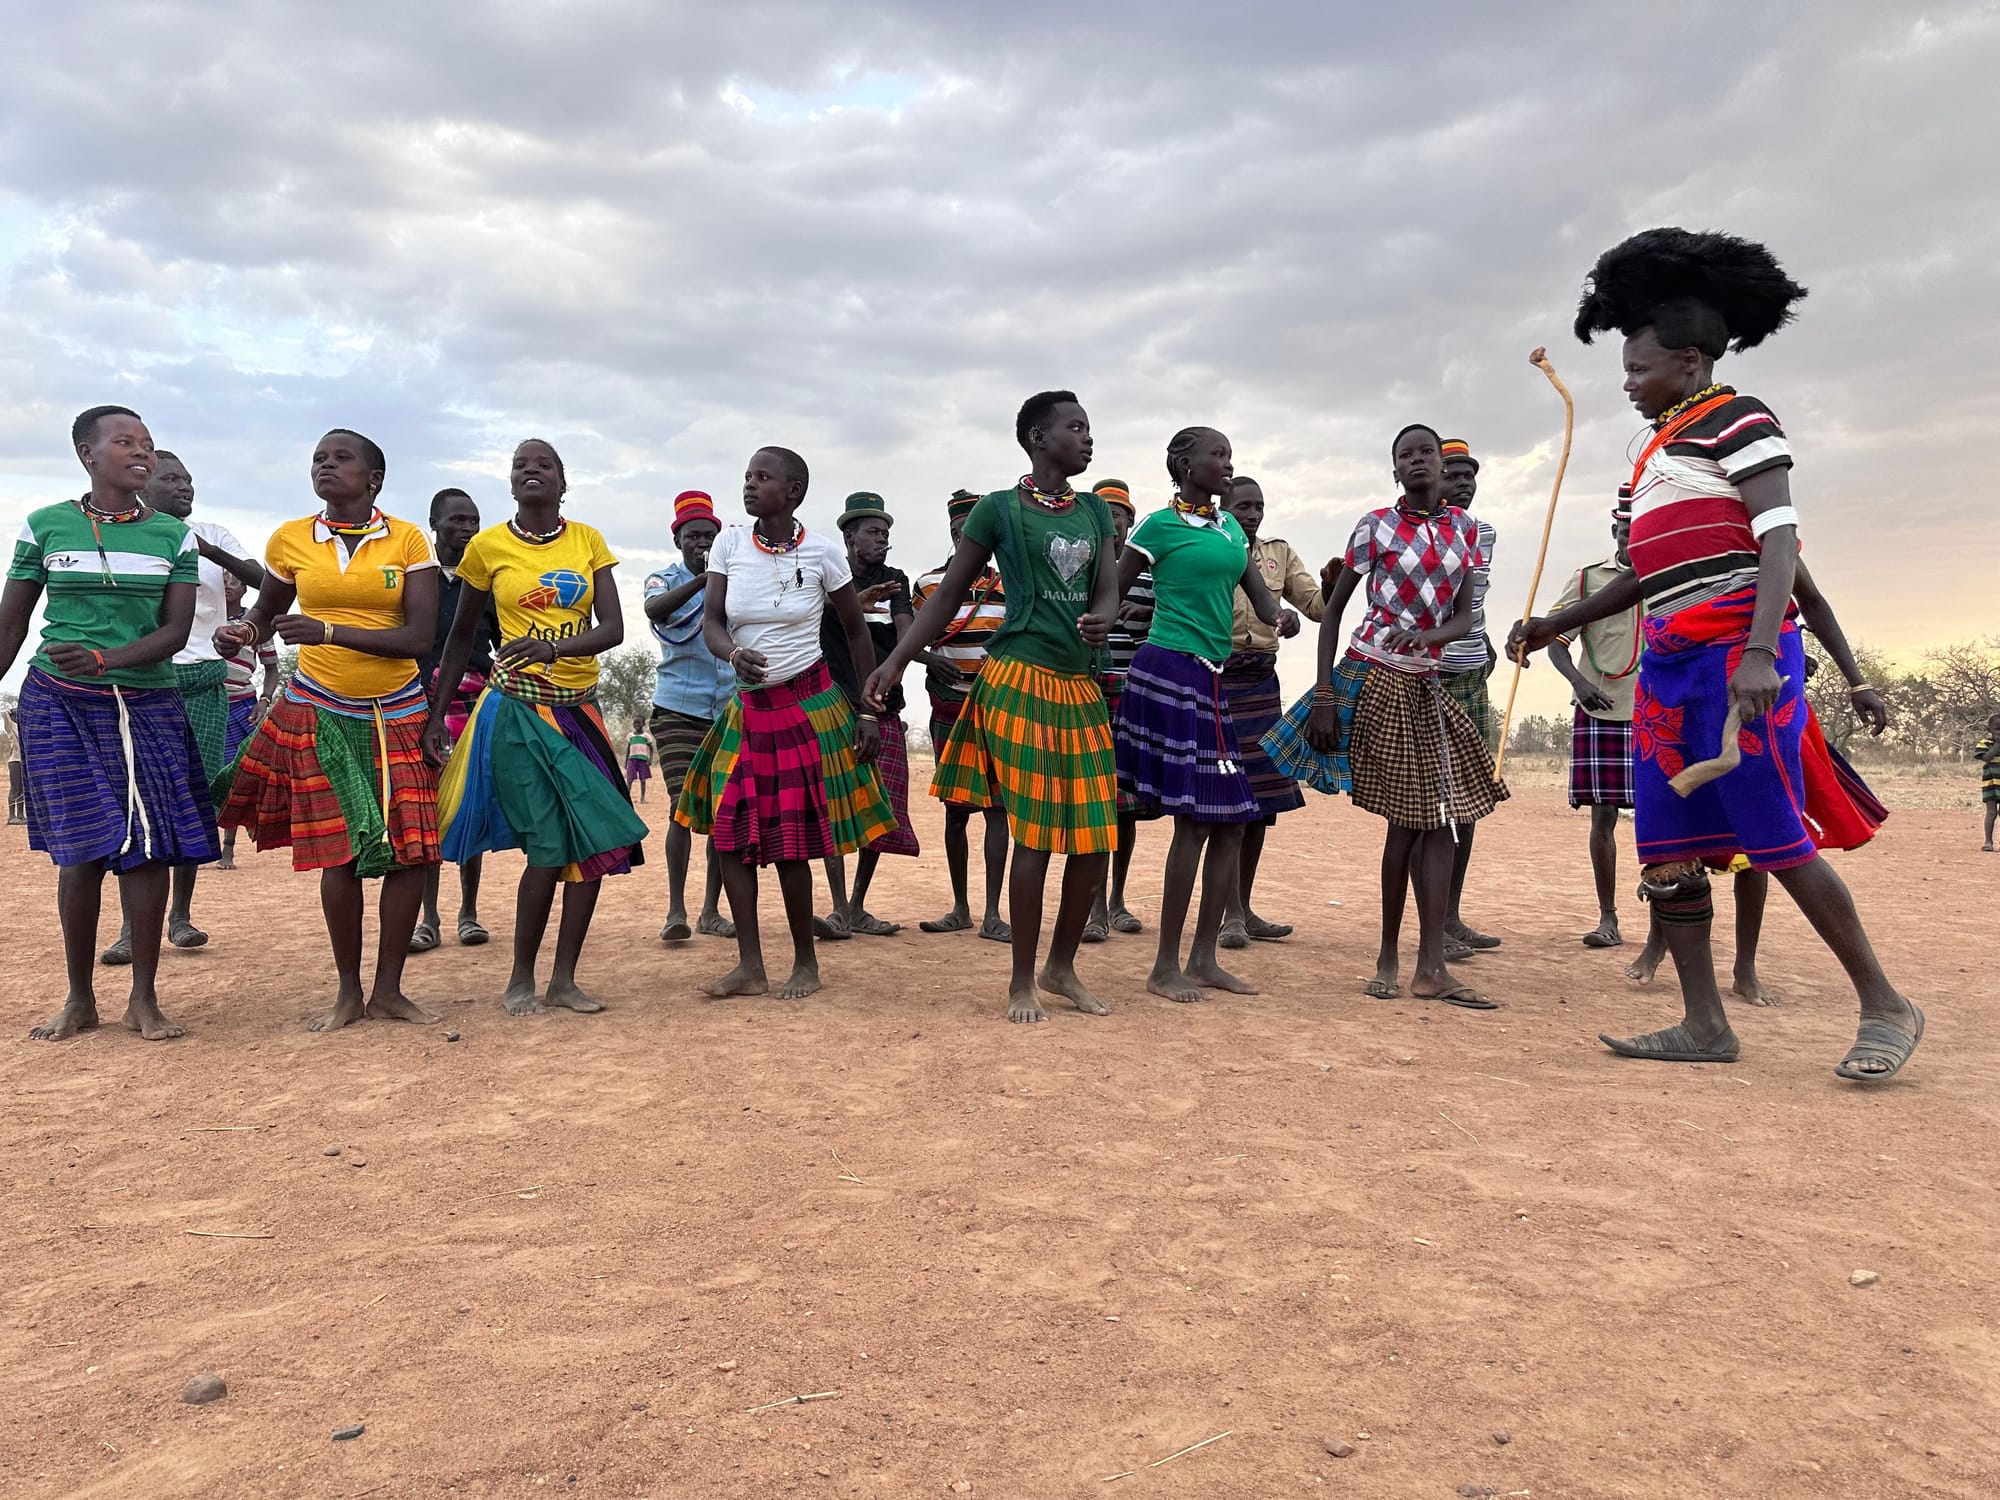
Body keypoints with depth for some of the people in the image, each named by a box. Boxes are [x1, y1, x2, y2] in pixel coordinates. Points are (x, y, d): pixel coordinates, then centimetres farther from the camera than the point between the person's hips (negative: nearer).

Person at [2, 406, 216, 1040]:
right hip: (59, 704, -1)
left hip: (147, 705, 1)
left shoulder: (173, 534, 5)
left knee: (147, 847, -3)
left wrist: (104, 659, -18)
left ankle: (143, 998, 8)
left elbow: (175, 631, -2)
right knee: (81, 851, -3)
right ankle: (79, 998, 11)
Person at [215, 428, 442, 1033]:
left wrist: (330, 632, -22)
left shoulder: (407, 540, -4)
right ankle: (348, 992, 15)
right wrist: (241, 630, -6)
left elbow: (420, 637, -12)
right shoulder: (289, 540, 3)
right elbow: (265, 609, 18)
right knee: (340, 852, -1)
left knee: (410, 849, -4)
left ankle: (388, 989, 11)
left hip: (396, 713, 0)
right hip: (319, 711, 1)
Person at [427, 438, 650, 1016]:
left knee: (596, 840, 1)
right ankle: (521, 979, 10)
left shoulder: (587, 540, 6)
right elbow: (461, 634, 10)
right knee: (550, 845, -10)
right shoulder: (488, 546, 1)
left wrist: (555, 648, -24)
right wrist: (436, 713, 7)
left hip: (579, 708, 3)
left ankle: (564, 980, 13)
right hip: (519, 708, -3)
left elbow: (613, 628, -5)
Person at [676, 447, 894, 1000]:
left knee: (791, 840, -2)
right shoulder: (730, 544, 1)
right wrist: (736, 655, -26)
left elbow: (856, 631, 2)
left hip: (808, 704, -4)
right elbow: (711, 623, -3)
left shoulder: (822, 552, -7)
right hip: (747, 705, 4)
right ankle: (750, 965, 9)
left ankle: (806, 962, 16)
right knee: (728, 826, -1)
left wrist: (869, 710, 0)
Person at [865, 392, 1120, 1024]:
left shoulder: (1096, 510, 15)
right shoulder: (999, 509, 1)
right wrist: (895, 661, -5)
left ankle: (1062, 967, 22)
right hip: (1021, 681, -5)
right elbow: (948, 595, 3)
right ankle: (1022, 980, 9)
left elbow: (1108, 591, 8)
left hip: (1082, 686, 5)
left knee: (1095, 835, 4)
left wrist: (1100, 620, -16)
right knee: (1035, 835, -5)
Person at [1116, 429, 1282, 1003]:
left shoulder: (1231, 525, 17)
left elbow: (1259, 591, 13)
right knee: (1196, 820, -10)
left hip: (1215, 677, 8)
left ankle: (1203, 959, 16)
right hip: (1173, 671, -8)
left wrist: (1279, 615, -8)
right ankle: (1165, 966, 0)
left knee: (1233, 821, 6)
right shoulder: (1160, 525, -3)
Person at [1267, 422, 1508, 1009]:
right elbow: (1333, 610, -3)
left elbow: (1464, 616, 2)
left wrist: (1425, 635, -21)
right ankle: (1389, 958, 10)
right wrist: (1324, 694, -11)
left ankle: (1431, 967, 2)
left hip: (1425, 682, 5)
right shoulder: (1375, 526, -3)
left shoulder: (1464, 528, 9)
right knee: (1408, 817, -4)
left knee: (1443, 812, -1)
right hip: (1373, 676, -5)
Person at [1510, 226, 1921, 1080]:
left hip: (1737, 656, -8)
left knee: (1777, 840, -6)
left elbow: (1778, 541, -15)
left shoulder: (1739, 423, -3)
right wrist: (1555, 625, 24)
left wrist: (1758, 654, -27)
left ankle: (1886, 1009, 9)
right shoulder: (1657, 448, 21)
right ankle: (1704, 1026, 11)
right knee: (1668, 847, 4)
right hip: (1667, 663, 9)